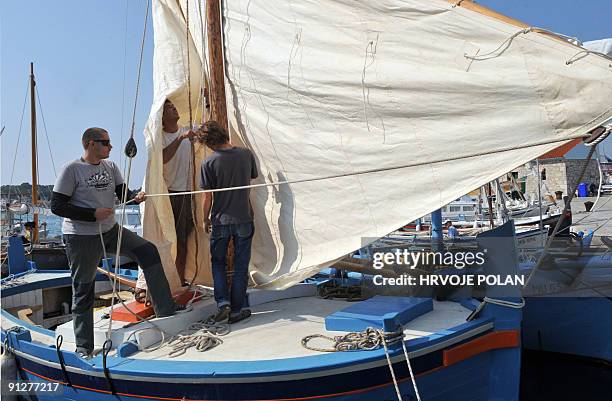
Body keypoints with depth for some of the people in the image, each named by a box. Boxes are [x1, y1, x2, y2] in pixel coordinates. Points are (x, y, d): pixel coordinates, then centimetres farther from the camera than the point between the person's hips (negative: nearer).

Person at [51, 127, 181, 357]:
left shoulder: (110, 167, 7)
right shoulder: (72, 169, -11)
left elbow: (123, 193, 5)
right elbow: (57, 206, -13)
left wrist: (136, 198, -18)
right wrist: (93, 215, -19)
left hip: (110, 231, 6)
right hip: (81, 238, -5)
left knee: (148, 251, -6)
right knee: (83, 291, 3)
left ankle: (165, 310, 1)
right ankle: (84, 347, 17)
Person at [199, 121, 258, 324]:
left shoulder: (209, 163, -13)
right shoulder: (246, 154, -6)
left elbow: (208, 196, -8)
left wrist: (206, 219, 6)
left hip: (220, 221, -1)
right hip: (244, 219, 2)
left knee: (218, 262, 19)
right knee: (241, 266, 11)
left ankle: (223, 303, 7)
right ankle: (236, 310, 16)